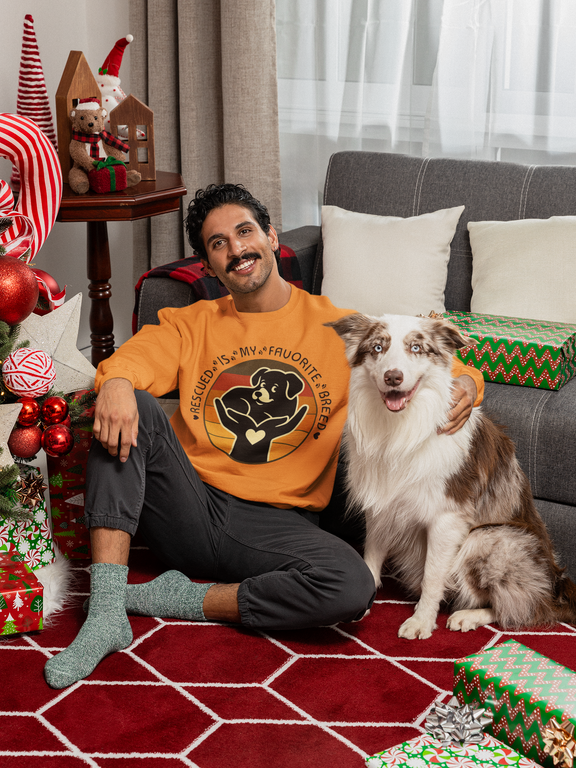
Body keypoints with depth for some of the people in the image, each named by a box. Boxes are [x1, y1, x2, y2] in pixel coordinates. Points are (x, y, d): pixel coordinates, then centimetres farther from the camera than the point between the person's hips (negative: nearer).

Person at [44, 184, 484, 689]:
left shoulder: (338, 327, 8)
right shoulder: (190, 324, 13)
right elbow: (130, 360, -6)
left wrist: (465, 385, -18)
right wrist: (116, 382, -31)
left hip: (276, 523, -1)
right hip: (189, 507, 2)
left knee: (352, 588, -31)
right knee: (129, 408, -23)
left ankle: (184, 599, -11)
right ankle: (106, 613, -26)